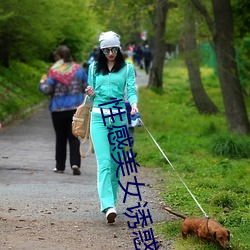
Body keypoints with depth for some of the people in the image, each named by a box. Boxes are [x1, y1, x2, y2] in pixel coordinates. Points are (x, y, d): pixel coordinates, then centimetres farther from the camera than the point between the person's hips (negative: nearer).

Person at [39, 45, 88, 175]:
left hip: (58, 109, -2)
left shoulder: (54, 71, -9)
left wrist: (42, 83, 9)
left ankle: (60, 166, 15)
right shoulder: (78, 69, 1)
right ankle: (75, 163, -14)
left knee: (60, 138, 10)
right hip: (76, 108, 2)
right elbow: (87, 87, 6)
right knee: (74, 137, 4)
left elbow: (47, 90, -12)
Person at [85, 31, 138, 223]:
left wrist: (134, 104, -24)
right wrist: (91, 94, -6)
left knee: (117, 161, 4)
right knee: (104, 162, -12)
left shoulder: (127, 68, 7)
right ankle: (108, 206, -22)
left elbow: (131, 90, -3)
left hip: (119, 117, 0)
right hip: (99, 116, 0)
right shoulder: (94, 68, 12)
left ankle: (111, 200, 18)